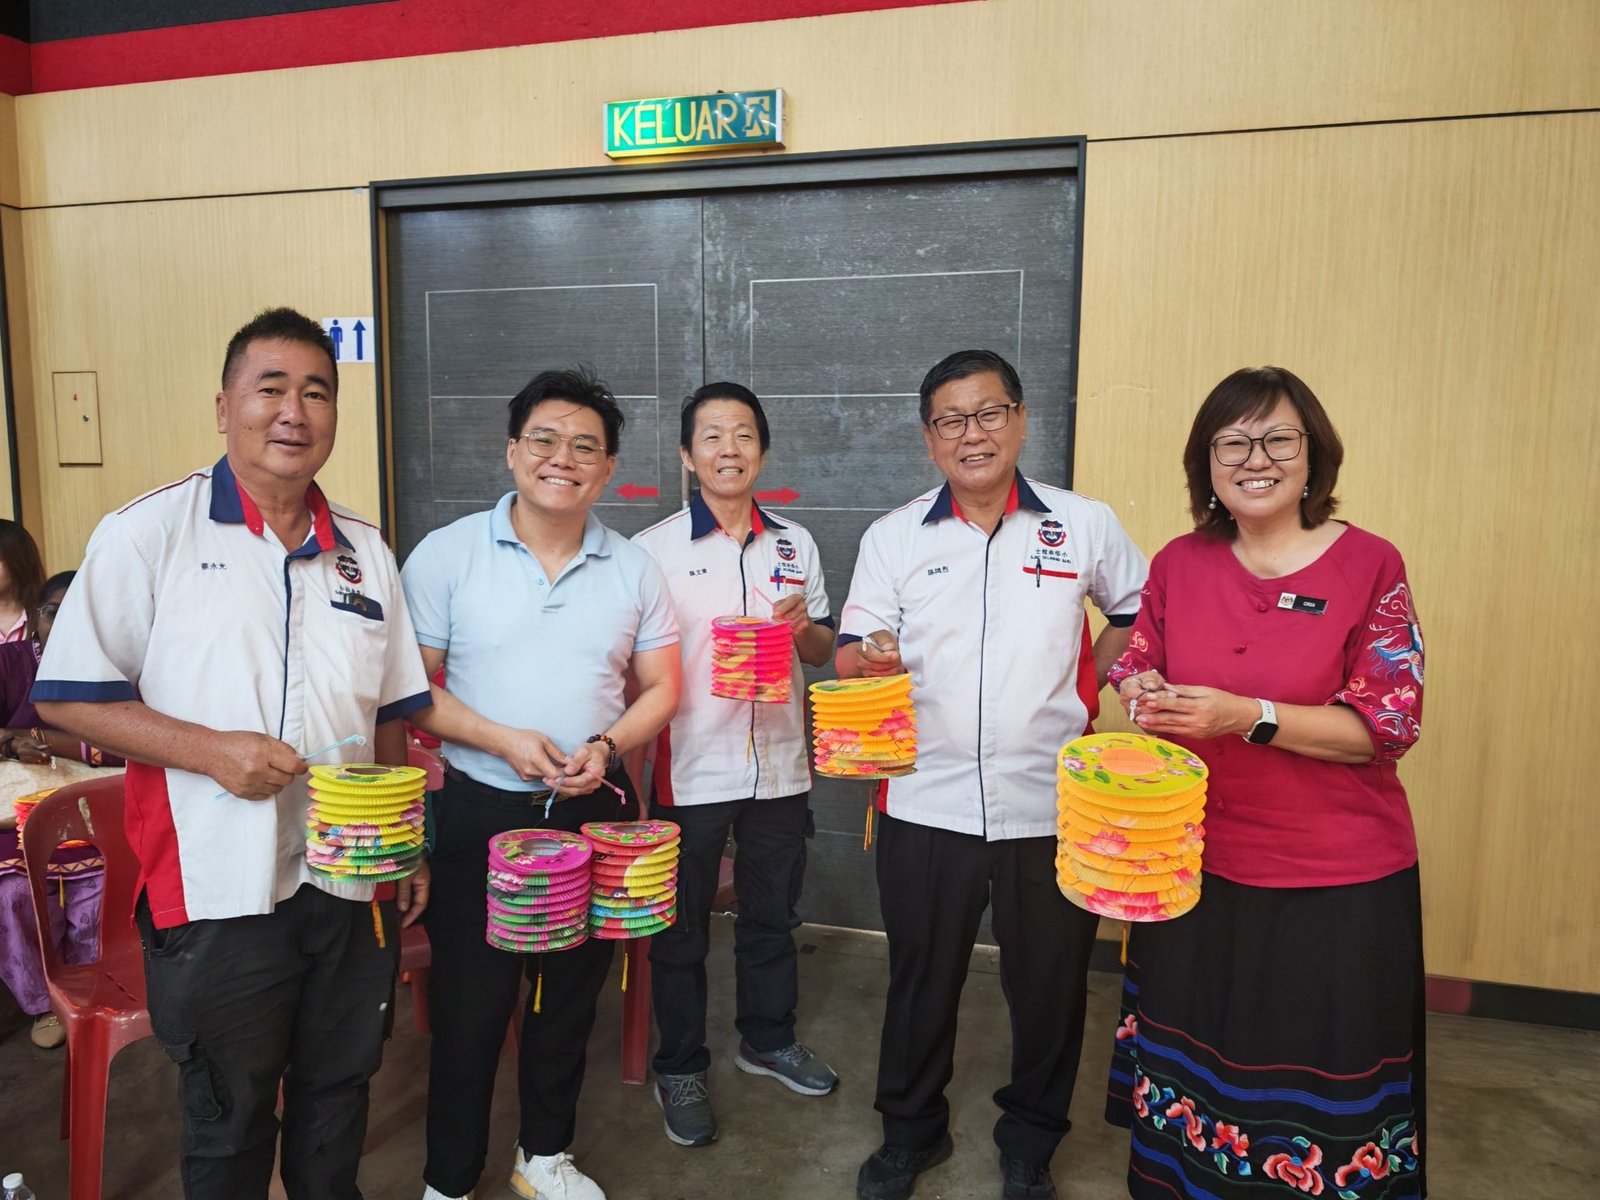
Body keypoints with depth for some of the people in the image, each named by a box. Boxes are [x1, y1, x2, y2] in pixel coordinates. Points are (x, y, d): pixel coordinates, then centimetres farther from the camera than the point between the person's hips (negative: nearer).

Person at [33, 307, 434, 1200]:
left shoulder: (367, 554, 6)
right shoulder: (149, 533, -7)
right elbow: (67, 697, -8)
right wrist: (210, 749, -20)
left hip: (354, 887, 4)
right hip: (219, 893, -4)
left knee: (339, 1094, 21)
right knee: (229, 1122, 15)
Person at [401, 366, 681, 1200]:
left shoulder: (634, 569, 2)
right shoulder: (447, 554, -6)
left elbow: (660, 689, 5)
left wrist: (606, 747, -13)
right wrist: (504, 741, -19)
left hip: (597, 811, 3)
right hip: (482, 811, -2)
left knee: (570, 998, 16)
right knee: (469, 1005, 8)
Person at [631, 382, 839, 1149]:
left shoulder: (795, 545, 5)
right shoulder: (654, 549, -6)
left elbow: (823, 652, 11)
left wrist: (804, 627, -11)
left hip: (780, 766, 4)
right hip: (690, 770, -3)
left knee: (772, 914, 19)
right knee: (681, 932, 11)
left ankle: (767, 1038, 41)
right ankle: (679, 1069, 30)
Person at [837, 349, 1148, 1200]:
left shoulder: (1084, 525, -1)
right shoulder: (893, 537, 1)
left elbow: (1138, 611, 12)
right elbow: (852, 657, 1)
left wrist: (1091, 678, -5)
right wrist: (870, 656, -22)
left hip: (1051, 804, 0)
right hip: (926, 803, 0)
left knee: (1048, 985, 14)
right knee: (920, 980, 14)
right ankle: (910, 1131, 39)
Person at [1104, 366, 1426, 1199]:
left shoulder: (1369, 565, -10)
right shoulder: (1180, 565, 0)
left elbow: (1388, 725, -13)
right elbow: (1137, 667, 10)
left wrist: (1248, 716, -25)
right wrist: (1143, 692, -13)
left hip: (1337, 881, -3)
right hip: (1197, 865, 4)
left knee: (1319, 1081, 12)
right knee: (1193, 1061, 19)